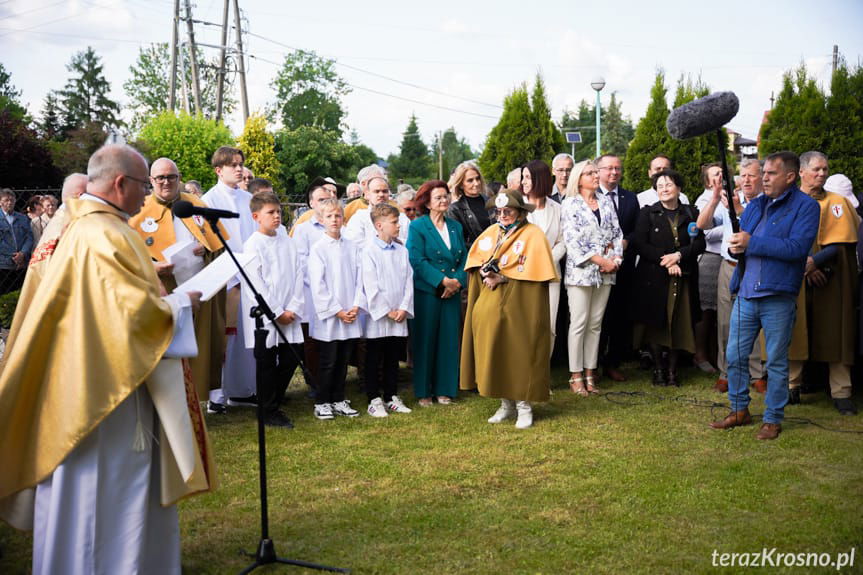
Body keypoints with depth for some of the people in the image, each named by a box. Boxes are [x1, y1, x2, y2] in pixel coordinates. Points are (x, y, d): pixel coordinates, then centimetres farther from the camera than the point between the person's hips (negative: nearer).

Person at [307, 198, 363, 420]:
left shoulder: (352, 247, 7)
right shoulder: (318, 248, -5)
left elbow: (359, 278, 7)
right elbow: (317, 285, -9)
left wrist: (356, 306, -5)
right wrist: (337, 311, -12)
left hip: (350, 316, 4)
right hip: (328, 316, -4)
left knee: (343, 361, 11)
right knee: (327, 362, 2)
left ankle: (338, 400, 22)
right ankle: (321, 403, 14)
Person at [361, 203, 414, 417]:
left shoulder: (402, 251, 7)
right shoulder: (370, 251, -9)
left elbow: (409, 281, 6)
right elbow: (371, 286, -12)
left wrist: (404, 308, -5)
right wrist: (387, 311, -13)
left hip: (399, 316, 5)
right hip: (378, 316, -5)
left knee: (393, 359, 14)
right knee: (374, 360, 5)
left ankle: (391, 397, 24)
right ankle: (374, 400, 12)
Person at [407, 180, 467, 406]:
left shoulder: (455, 226, 13)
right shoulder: (417, 226, -3)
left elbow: (464, 258, 11)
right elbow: (417, 260, -12)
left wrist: (458, 281, -7)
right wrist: (443, 280, -17)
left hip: (452, 293, 5)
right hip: (426, 292, -5)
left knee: (449, 341, 7)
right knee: (425, 341, 2)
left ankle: (444, 389, 17)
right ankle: (423, 392, 12)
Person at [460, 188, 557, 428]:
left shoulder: (533, 234, -3)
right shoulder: (491, 232, 14)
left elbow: (532, 269, -13)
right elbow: (476, 259, 11)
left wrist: (502, 277, -16)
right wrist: (486, 273, -10)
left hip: (519, 305, -5)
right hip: (490, 307, 5)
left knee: (519, 352, -2)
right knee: (494, 351, 6)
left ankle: (524, 405, 9)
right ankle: (506, 403, 17)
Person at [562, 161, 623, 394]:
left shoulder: (606, 201, 14)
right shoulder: (570, 203, -1)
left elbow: (616, 233, 12)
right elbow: (572, 240, -10)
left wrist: (616, 258, -6)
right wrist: (601, 260, -13)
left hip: (606, 270, 5)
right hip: (580, 270, -5)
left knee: (595, 324, 7)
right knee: (579, 323, -4)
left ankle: (590, 372, 14)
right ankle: (576, 376, 4)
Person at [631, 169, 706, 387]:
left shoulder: (691, 213, 11)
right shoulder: (647, 213, 5)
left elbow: (700, 244, 3)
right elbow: (639, 244, -5)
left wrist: (679, 255, -13)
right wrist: (664, 260, -13)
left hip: (683, 278, 2)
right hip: (653, 277, -2)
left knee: (679, 325, 3)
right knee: (655, 324, 1)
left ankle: (672, 369, 13)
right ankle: (658, 369, 12)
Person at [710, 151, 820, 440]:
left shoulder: (806, 206, -4)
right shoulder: (755, 205, 15)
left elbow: (797, 246, -18)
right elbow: (737, 241, 16)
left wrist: (752, 243, -15)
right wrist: (736, 246, -9)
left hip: (778, 297, -6)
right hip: (746, 294, 6)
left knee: (776, 362, 4)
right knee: (734, 355, 10)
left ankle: (773, 420, 17)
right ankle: (739, 411, 26)